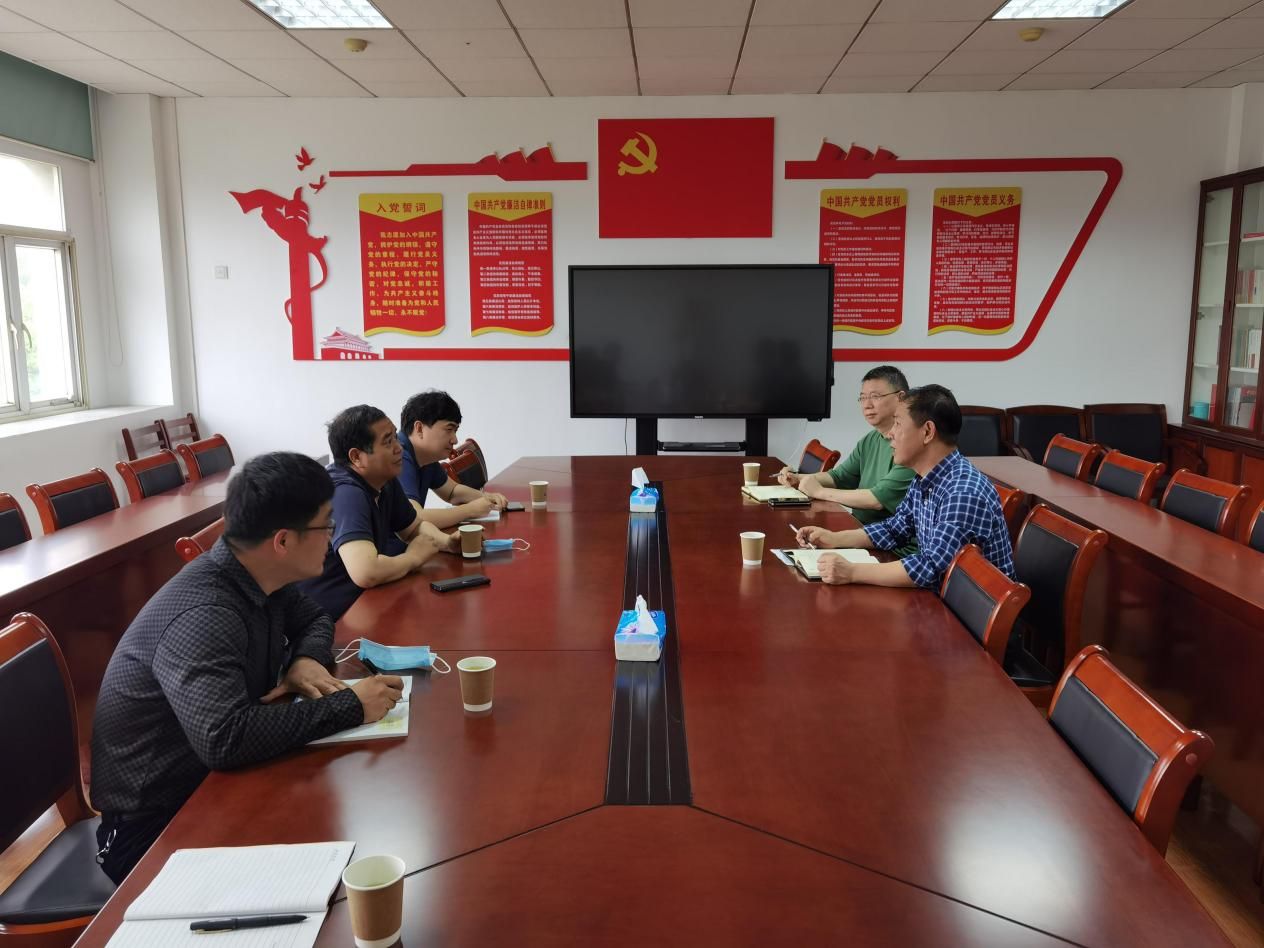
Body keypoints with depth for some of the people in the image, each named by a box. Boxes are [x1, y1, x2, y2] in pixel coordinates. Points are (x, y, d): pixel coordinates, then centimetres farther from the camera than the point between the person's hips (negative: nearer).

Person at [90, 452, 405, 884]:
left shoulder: (257, 576, -4)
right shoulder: (202, 617, -30)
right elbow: (224, 738, -40)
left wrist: (307, 659, -8)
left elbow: (314, 618, 14)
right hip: (156, 822, -8)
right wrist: (348, 705, -32)